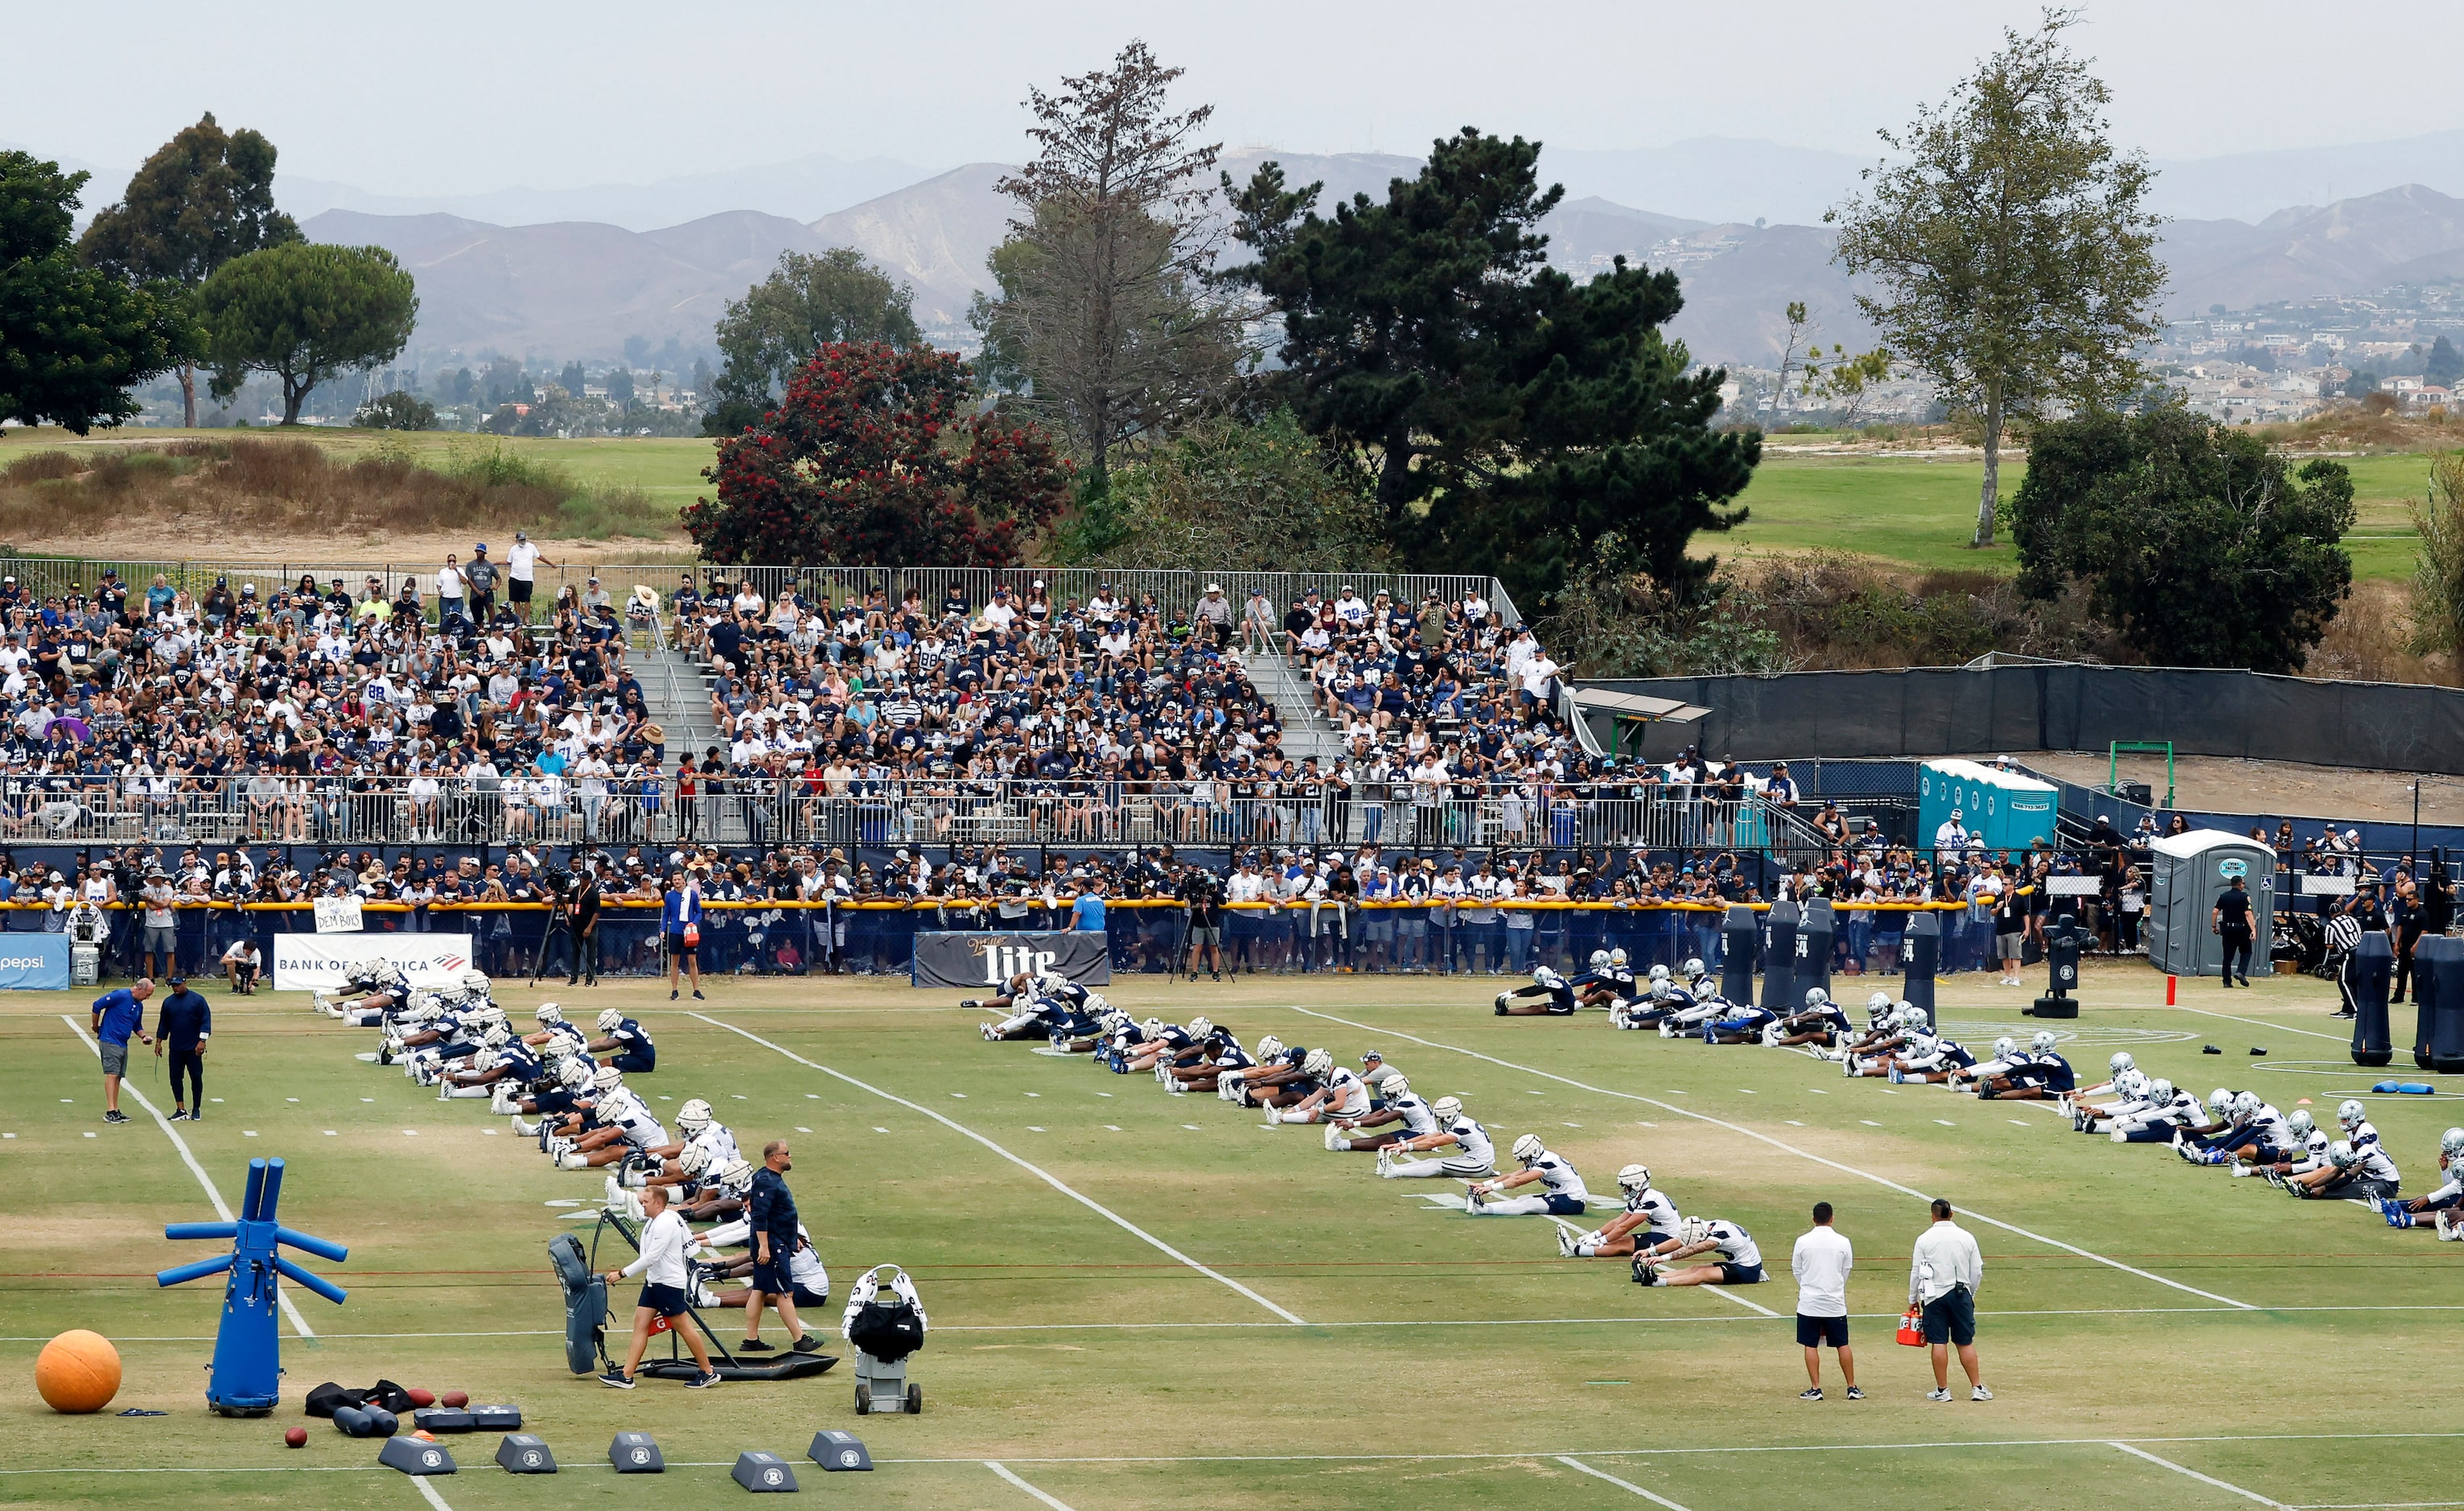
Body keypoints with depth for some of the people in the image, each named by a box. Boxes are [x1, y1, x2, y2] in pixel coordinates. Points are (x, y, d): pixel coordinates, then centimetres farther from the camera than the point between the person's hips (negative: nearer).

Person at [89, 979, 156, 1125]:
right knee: (112, 1074, -14)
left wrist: (143, 1036, 5)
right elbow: (97, 1005, -14)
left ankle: (115, 1111, 16)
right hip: (110, 1041, -9)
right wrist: (96, 1027, -5)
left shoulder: (139, 1005, 12)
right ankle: (110, 1111, -18)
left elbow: (137, 1026, 25)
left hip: (123, 1044, 9)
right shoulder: (120, 996, -14)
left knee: (118, 1077, 11)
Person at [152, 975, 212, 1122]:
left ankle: (197, 1110, 11)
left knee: (196, 1077, 1)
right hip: (175, 1049, 3)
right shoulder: (168, 1002, 7)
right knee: (175, 1078, 0)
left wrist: (202, 1041, -13)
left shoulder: (197, 1000, -4)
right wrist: (159, 1042, 9)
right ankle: (181, 1110, 8)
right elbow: (163, 1024, 14)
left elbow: (205, 1021, -6)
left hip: (193, 1049, -3)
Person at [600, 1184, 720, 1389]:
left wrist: (622, 1274, -25)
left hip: (670, 1282, -10)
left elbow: (651, 1257, -26)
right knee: (640, 1324, 3)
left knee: (682, 1326, -3)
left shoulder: (665, 1224, -20)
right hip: (653, 1280, 10)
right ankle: (626, 1376, 0)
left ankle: (708, 1373, 8)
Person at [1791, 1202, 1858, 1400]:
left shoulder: (1803, 1242, -5)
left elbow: (1796, 1270, 6)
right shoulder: (1843, 1242, -4)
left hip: (1809, 1303, -1)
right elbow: (1846, 1271, 7)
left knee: (1810, 1345, 6)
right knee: (1842, 1345, 9)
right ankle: (1852, 1388, 12)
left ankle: (1815, 1389, 3)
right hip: (1835, 1303, 1)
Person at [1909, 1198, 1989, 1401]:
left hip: (1934, 1296, -2)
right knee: (1965, 1343, 7)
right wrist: (1970, 1294, 21)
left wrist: (1913, 1299, 11)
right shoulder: (1966, 1238, 0)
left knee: (1939, 1343, 2)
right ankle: (1977, 1388, 7)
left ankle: (1942, 1390, 4)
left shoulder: (1925, 1239, -5)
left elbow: (1916, 1272, -1)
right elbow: (1977, 1272, 6)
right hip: (1961, 1293, 2)